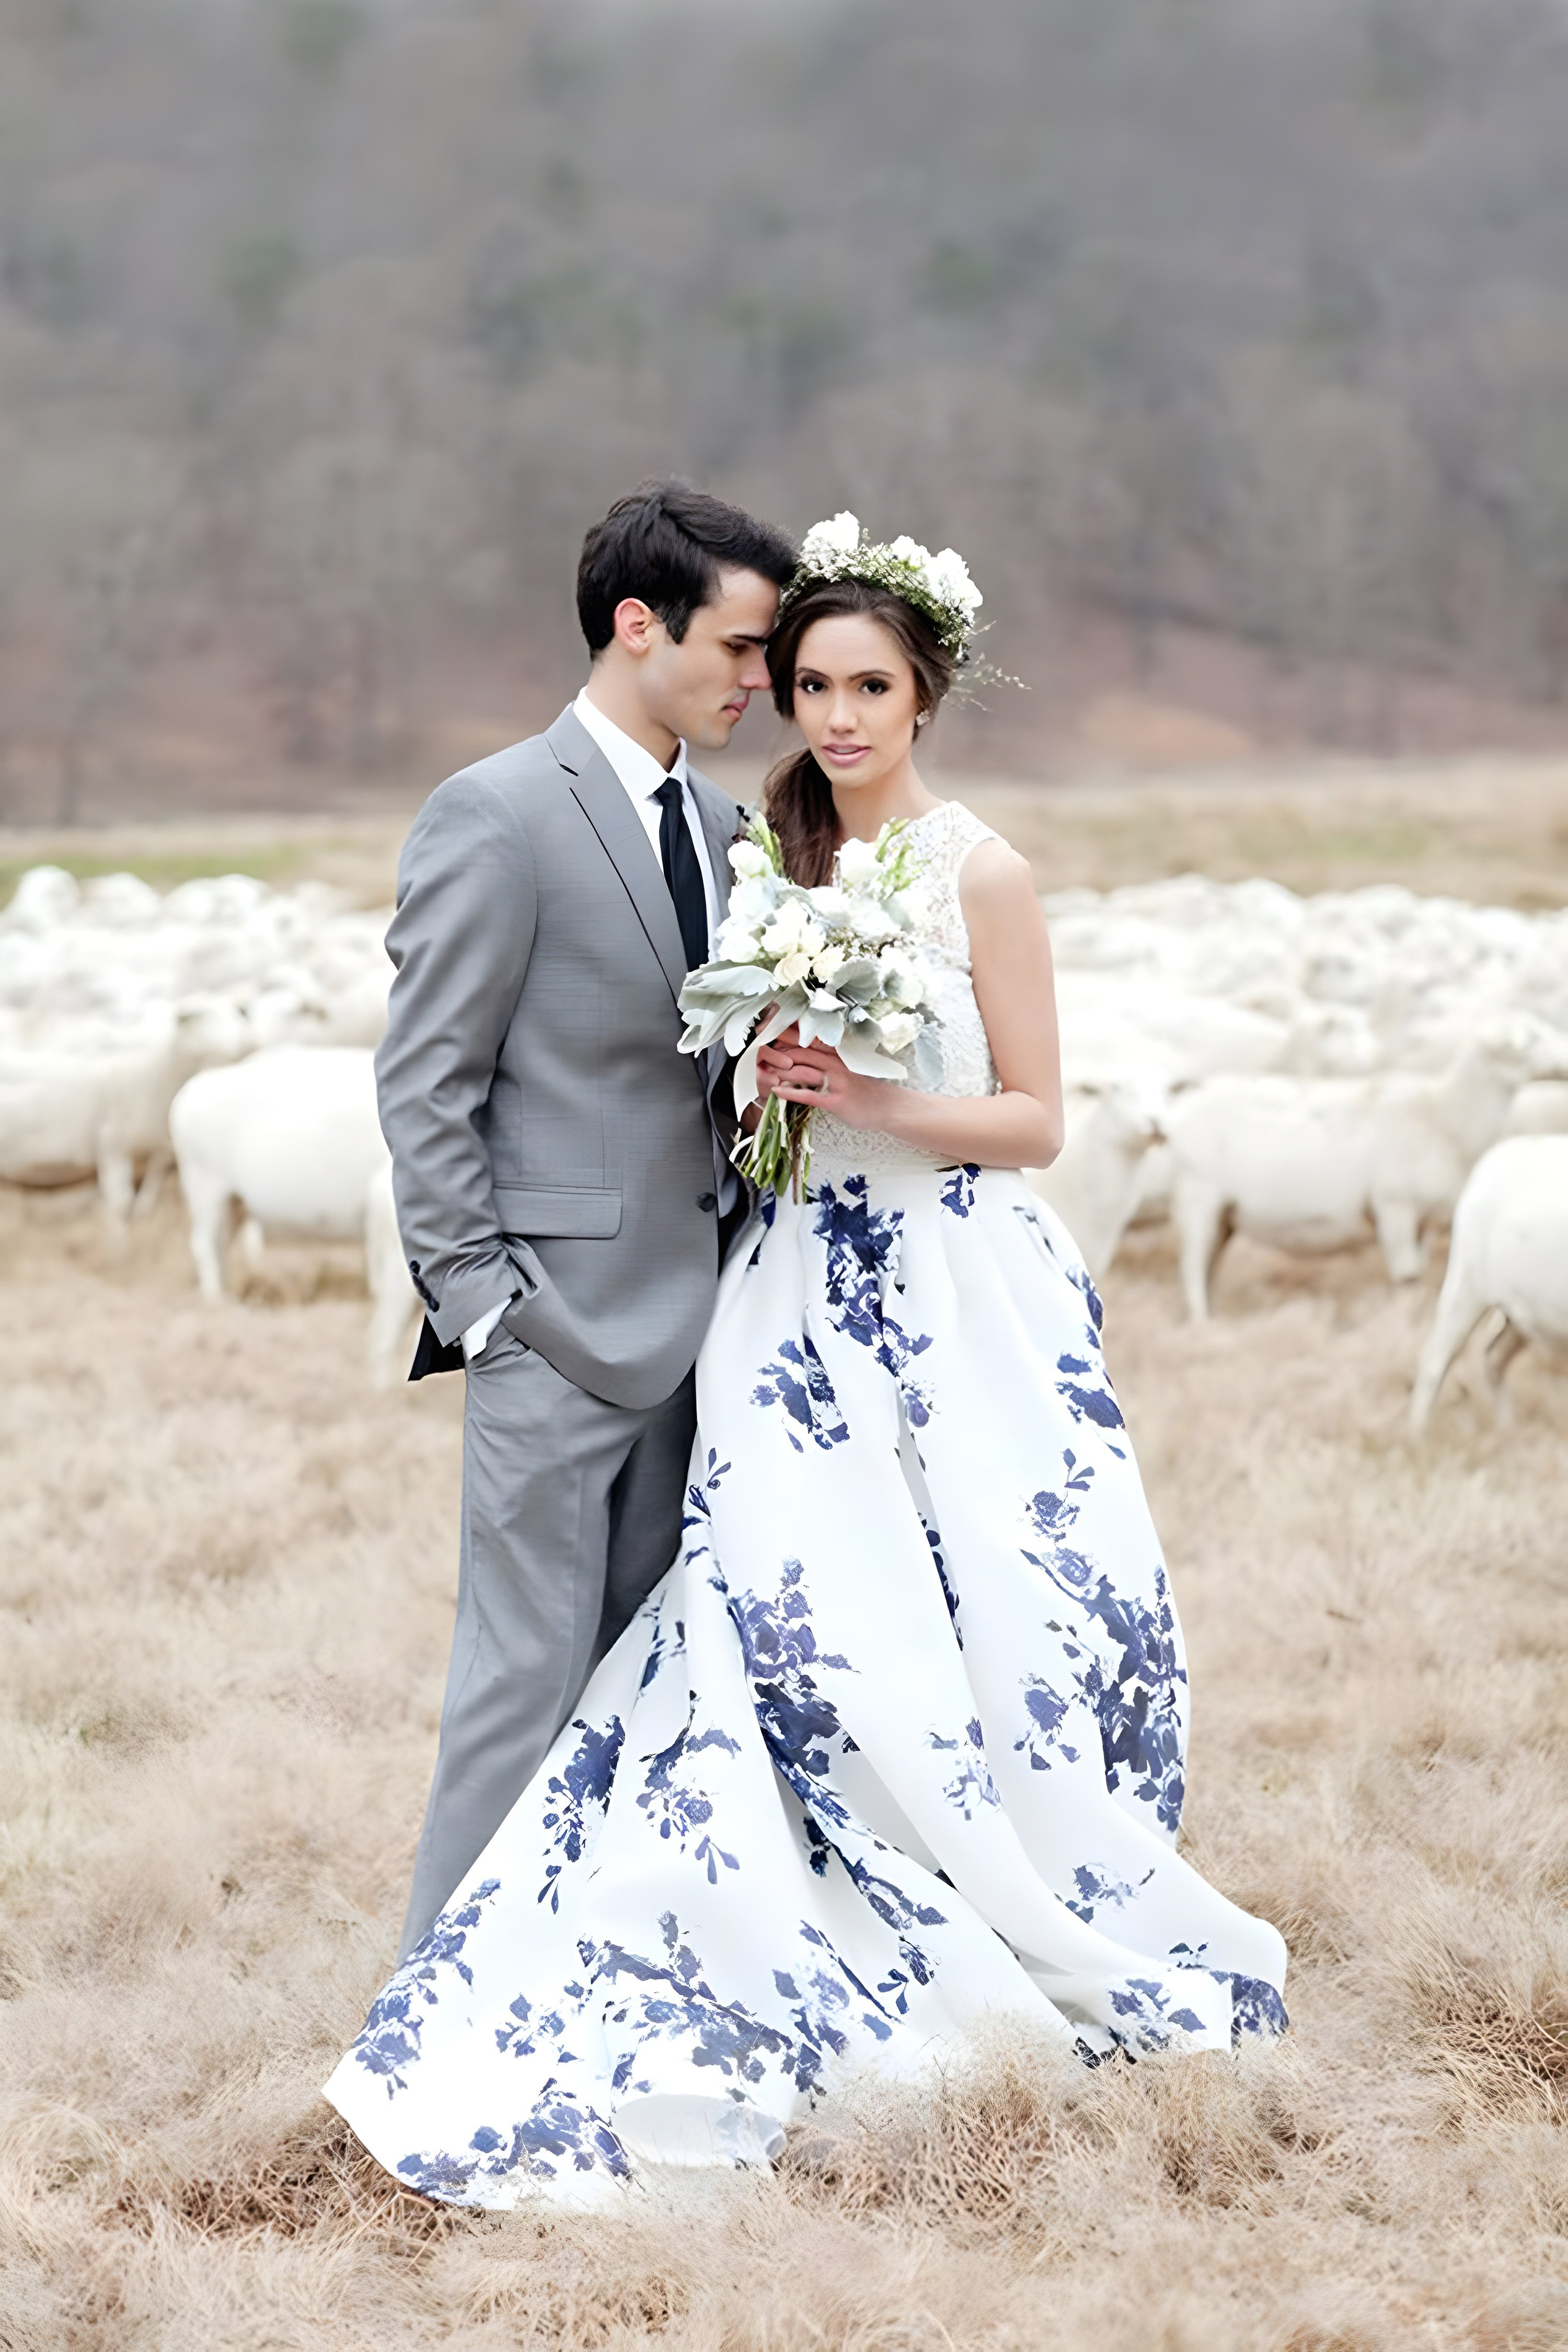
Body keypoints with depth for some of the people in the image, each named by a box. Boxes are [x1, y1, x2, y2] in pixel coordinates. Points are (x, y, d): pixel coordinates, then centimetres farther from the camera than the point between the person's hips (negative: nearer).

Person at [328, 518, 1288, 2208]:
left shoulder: (981, 872, -4)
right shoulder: (774, 859, 11)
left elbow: (1035, 1118, -4)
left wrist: (879, 1102, -18)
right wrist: (763, 1085, -4)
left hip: (959, 1291, -4)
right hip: (801, 1287, 4)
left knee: (977, 1634, -6)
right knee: (784, 1612, -7)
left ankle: (1045, 1934, 13)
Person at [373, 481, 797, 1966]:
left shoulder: (719, 823, 13)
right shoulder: (496, 817, -10)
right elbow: (424, 1086, -9)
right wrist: (480, 1305, -12)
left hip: (690, 1324, 7)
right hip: (562, 1324, -7)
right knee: (532, 1671, -4)